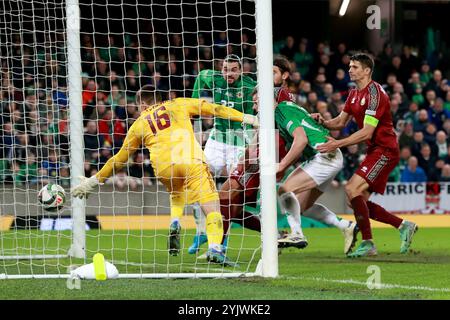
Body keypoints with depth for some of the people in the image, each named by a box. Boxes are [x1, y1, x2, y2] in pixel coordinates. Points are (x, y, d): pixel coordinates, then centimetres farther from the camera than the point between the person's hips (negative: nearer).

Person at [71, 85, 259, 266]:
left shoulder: (140, 124, 25)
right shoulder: (177, 105, 24)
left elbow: (119, 159, 30)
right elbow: (212, 109, 18)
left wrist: (94, 180, 40)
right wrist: (245, 118, 21)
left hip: (163, 167, 2)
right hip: (191, 160, -2)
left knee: (177, 193, 34)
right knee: (211, 207, -4)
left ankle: (175, 223, 7)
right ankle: (215, 249, -25)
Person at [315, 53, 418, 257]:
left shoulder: (374, 93, -18)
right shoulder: (354, 94, 12)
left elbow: (367, 133, -23)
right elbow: (341, 121, 18)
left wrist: (338, 144, -27)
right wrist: (322, 122, -3)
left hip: (385, 150, -10)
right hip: (375, 151, 10)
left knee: (352, 189, -21)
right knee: (359, 202, 5)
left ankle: (367, 244, -19)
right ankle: (403, 226, 16)